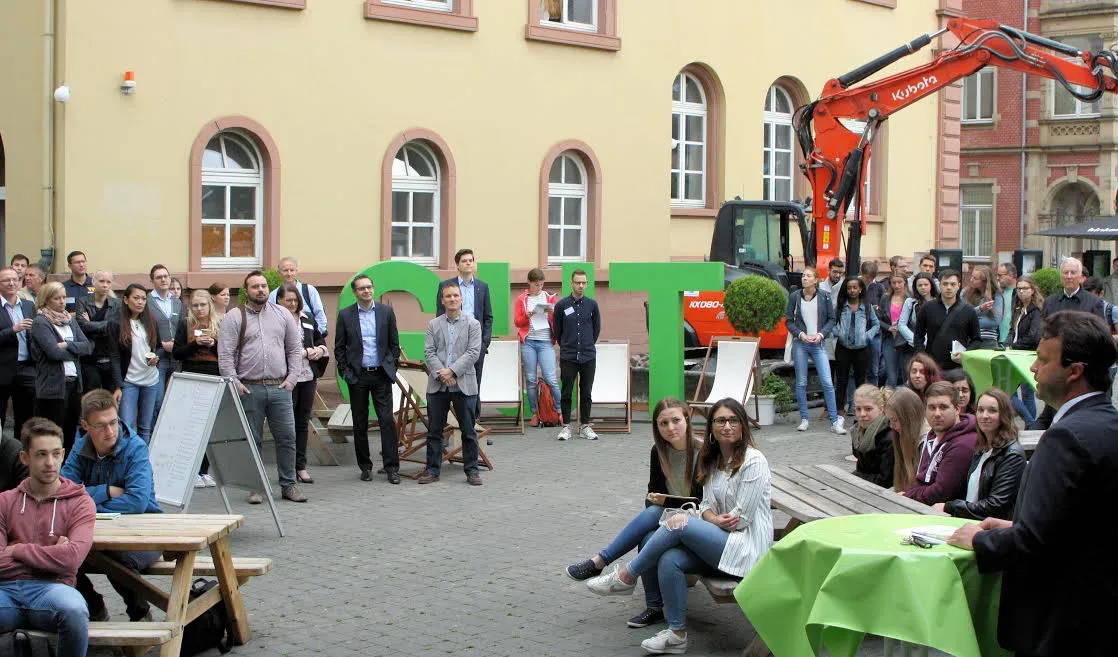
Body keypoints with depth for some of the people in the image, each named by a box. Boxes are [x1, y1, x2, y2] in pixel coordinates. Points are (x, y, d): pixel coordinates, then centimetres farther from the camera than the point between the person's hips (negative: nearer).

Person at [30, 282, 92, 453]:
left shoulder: (70, 320, 15)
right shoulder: (40, 323, -6)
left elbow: (88, 346, 4)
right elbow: (54, 352, -18)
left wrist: (67, 345, -11)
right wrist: (76, 350, -4)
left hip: (74, 382, 7)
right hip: (53, 386, -7)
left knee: (71, 433, 10)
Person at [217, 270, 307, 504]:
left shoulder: (282, 314, 11)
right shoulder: (234, 318, 1)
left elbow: (295, 348, 13)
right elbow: (225, 355, -3)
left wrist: (291, 377, 3)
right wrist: (234, 382, -10)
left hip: (279, 388, 2)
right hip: (249, 388, -2)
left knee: (287, 437, 2)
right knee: (251, 440, 3)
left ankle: (288, 485, 11)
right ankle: (256, 487, 11)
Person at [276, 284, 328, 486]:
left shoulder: (308, 321, 14)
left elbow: (320, 340, 27)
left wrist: (320, 349, 4)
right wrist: (302, 352, -17)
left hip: (308, 378, 6)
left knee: (303, 422, 10)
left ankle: (301, 466, 16)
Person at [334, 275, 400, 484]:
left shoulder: (386, 311, 4)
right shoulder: (345, 315, 2)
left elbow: (394, 343, 9)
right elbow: (339, 347, 6)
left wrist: (391, 368, 2)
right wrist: (345, 371, -2)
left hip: (381, 375, 0)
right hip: (357, 376, 0)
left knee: (387, 421, -6)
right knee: (360, 424, 6)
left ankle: (391, 467, -3)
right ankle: (365, 467, 15)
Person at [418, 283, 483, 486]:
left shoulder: (472, 324, 3)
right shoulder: (433, 324, 9)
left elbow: (473, 352, -7)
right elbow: (429, 352, 2)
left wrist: (452, 371, -16)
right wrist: (441, 373, -13)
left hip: (464, 384, -2)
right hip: (437, 385, 2)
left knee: (468, 430, 3)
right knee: (434, 430, 6)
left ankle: (471, 470, 10)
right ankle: (432, 469, 13)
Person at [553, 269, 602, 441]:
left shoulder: (592, 304, 4)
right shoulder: (561, 305, 0)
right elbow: (557, 330, 11)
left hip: (588, 356, 1)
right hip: (568, 357, -1)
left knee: (586, 393, 6)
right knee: (566, 393, 2)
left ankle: (585, 426, 13)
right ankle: (566, 426, 9)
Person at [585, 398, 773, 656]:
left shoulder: (754, 461, -10)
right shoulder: (713, 460, 13)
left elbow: (741, 518, -14)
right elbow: (707, 506, 12)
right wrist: (714, 519, -13)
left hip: (746, 547, -7)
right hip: (720, 542, 7)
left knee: (680, 524, -25)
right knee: (669, 560, -22)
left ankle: (626, 576, -11)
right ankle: (677, 635, -14)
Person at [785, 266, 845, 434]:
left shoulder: (824, 296, 1)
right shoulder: (795, 296, 2)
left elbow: (831, 319, 5)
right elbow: (788, 320, 5)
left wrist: (821, 334, -9)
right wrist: (800, 334, -10)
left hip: (818, 344, -1)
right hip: (800, 344, 1)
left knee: (827, 382, -6)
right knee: (801, 383, 4)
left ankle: (835, 421, -2)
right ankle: (804, 419, 14)